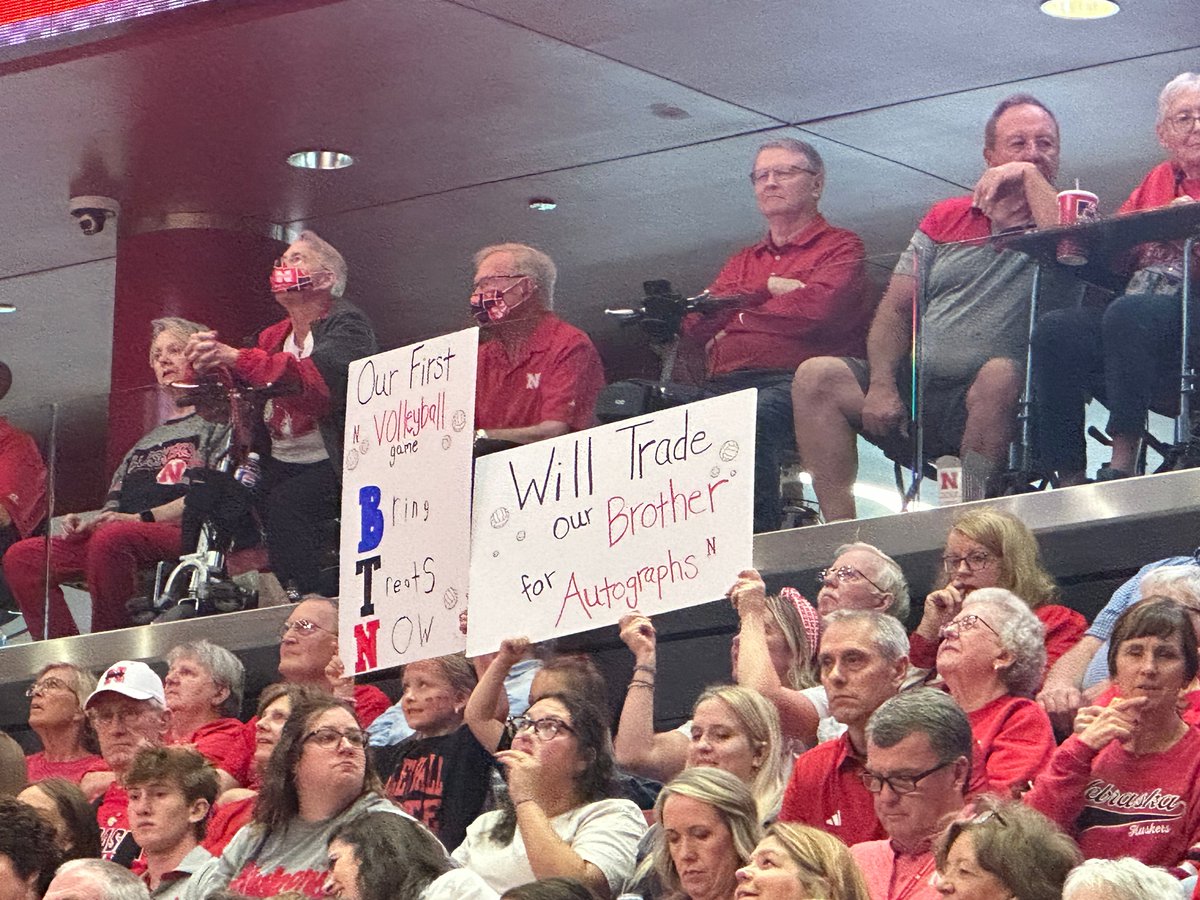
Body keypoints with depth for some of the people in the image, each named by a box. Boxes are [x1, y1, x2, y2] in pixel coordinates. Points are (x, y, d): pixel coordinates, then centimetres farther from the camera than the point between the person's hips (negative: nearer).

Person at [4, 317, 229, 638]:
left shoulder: (218, 420, 10)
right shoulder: (146, 442, 35)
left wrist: (144, 517, -15)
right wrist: (85, 524, 3)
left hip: (184, 533, -8)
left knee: (111, 538, -41)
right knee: (21, 556, -13)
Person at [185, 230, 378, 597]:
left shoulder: (347, 325, -2)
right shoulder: (271, 337, 19)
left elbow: (319, 379, -23)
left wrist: (234, 358, -28)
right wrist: (211, 365, -13)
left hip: (329, 466, -7)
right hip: (278, 466, 7)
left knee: (285, 504, -32)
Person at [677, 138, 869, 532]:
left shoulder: (841, 247, 15)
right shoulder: (742, 261, 34)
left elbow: (816, 310, -6)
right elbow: (693, 325, 16)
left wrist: (734, 318, 8)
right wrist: (766, 290, 5)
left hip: (792, 381, -5)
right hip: (723, 385, 5)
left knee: (754, 417, -41)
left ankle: (757, 534, -41)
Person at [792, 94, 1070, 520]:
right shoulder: (946, 218, 20)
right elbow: (895, 310, 14)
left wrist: (1031, 177, -8)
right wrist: (882, 385, -4)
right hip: (915, 386, 4)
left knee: (1001, 376, -37)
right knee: (817, 377, -17)